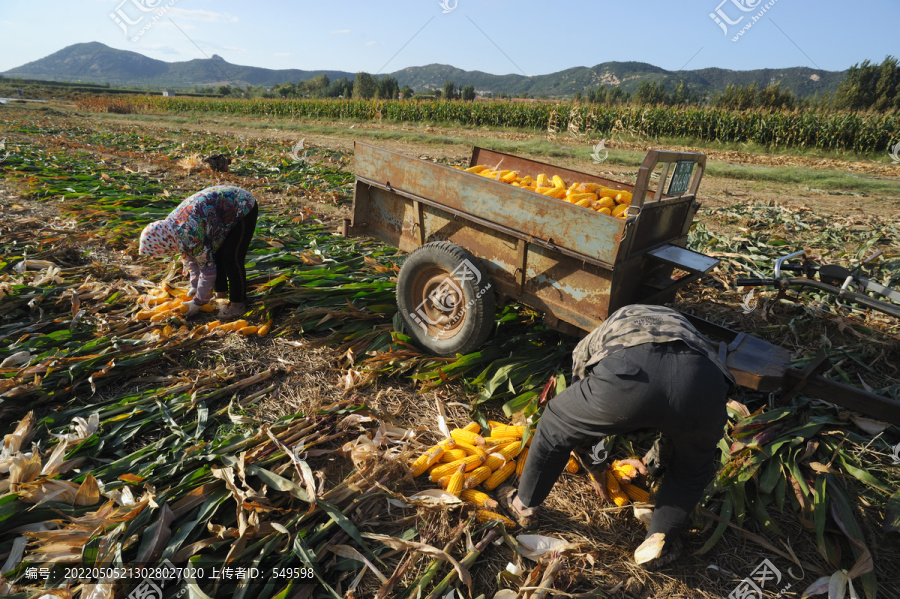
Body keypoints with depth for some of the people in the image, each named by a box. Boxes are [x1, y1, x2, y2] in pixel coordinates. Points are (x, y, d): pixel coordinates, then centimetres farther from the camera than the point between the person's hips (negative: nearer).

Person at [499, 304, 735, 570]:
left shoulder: (591, 341, 41)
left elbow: (581, 418, 47)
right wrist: (652, 463, 67)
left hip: (626, 375, -2)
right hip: (704, 381, 3)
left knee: (555, 425, 26)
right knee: (694, 467, 36)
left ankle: (523, 505, 42)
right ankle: (661, 541, 32)